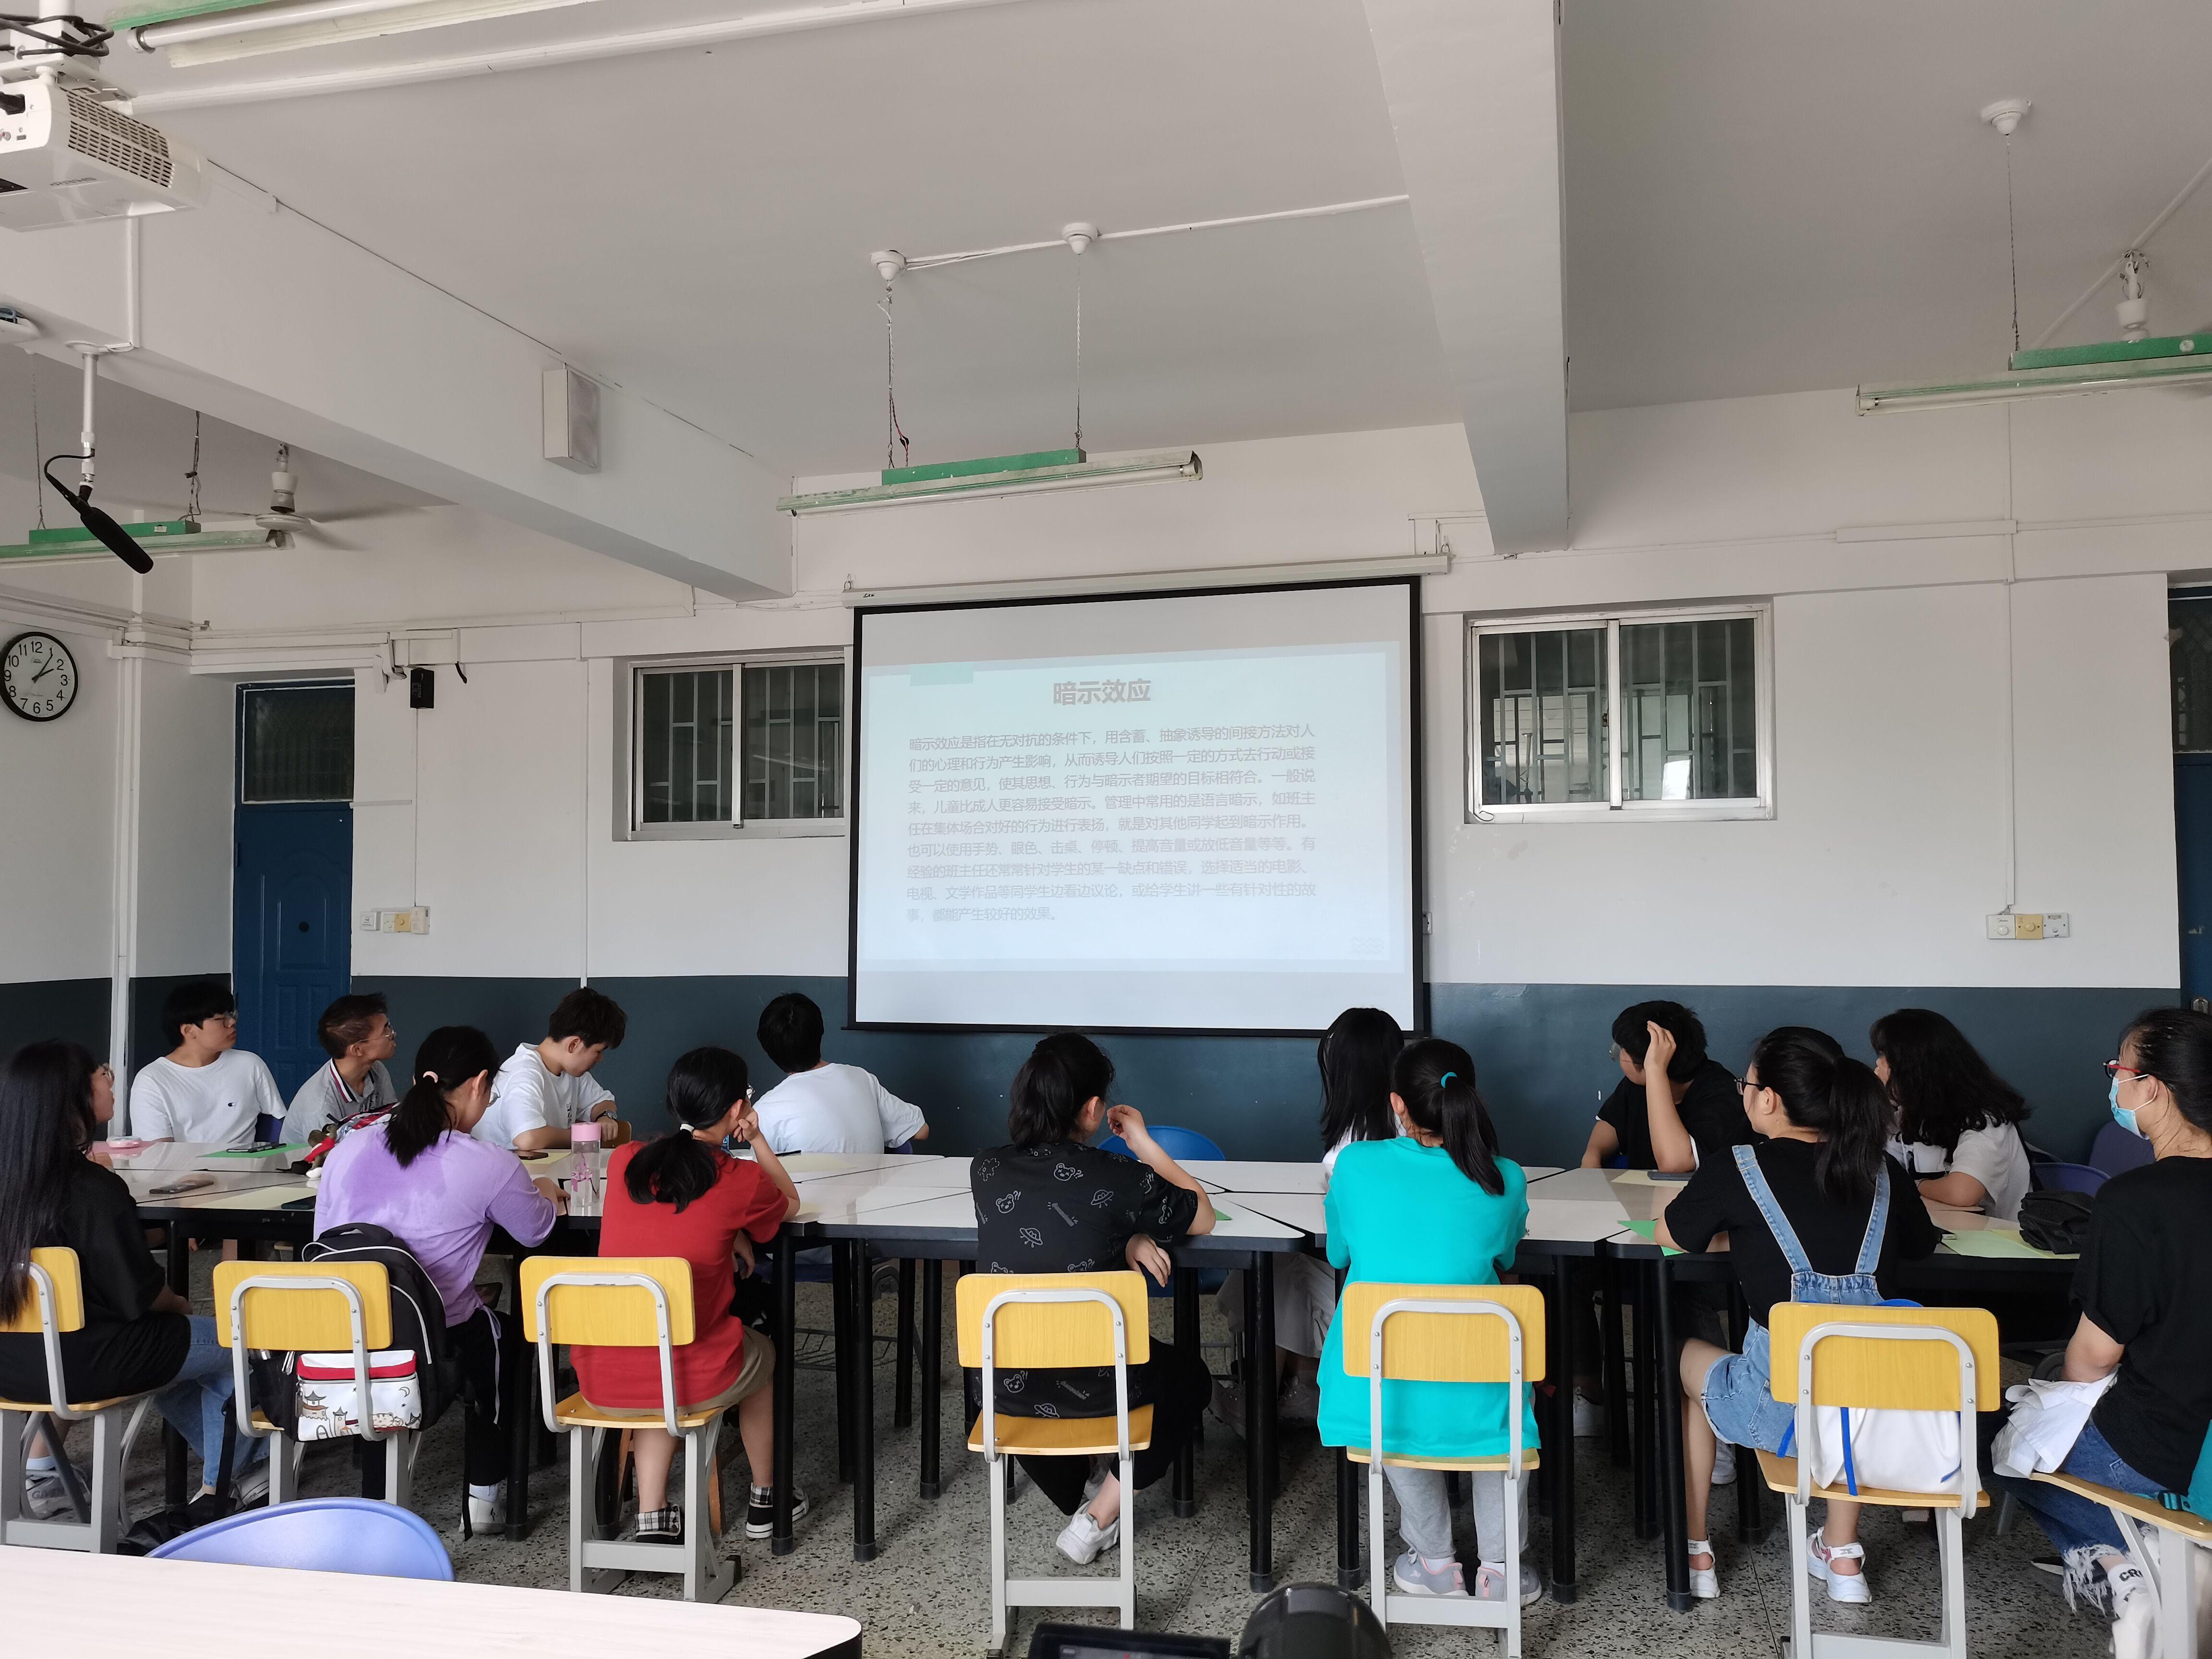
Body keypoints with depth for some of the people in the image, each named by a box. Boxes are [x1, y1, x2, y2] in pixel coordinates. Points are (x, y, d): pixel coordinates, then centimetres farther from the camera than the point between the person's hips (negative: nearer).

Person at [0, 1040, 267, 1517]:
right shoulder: (95, 1189, -25)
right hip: (80, 1364, -7)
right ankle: (219, 1484, 29)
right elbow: (137, 1294, -17)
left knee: (165, 1335, 31)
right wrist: (179, 1303, 2)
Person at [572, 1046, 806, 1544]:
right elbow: (791, 1205, 13)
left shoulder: (624, 1162, 1)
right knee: (761, 1353, 31)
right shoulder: (738, 1180, -11)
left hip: (599, 1382, 3)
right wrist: (757, 1139, 12)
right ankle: (764, 1501, 46)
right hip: (690, 1382, -3)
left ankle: (653, 1520, 26)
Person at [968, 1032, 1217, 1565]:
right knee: (1189, 1378, 29)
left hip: (1005, 1384, 3)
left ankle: (1075, 1502, 41)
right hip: (1095, 1385, -3)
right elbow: (1204, 1218, 1)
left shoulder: (986, 1170, -8)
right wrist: (1143, 1143, 8)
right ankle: (1096, 1521, 23)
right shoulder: (1120, 1177, -18)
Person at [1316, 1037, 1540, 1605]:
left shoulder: (1355, 1165, -5)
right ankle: (1498, 1568, 35)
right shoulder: (1506, 1181, -4)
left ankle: (1434, 1561, 39)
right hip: (1469, 1408, 0)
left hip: (1372, 1405, 0)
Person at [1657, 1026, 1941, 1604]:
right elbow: (1922, 1246, 23)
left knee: (1689, 1356, 29)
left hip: (1780, 1410, -4)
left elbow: (1668, 1235, 7)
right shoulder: (1884, 1172, 2)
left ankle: (1694, 1554, 35)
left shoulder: (1737, 1170, -8)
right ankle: (1842, 1557, 39)